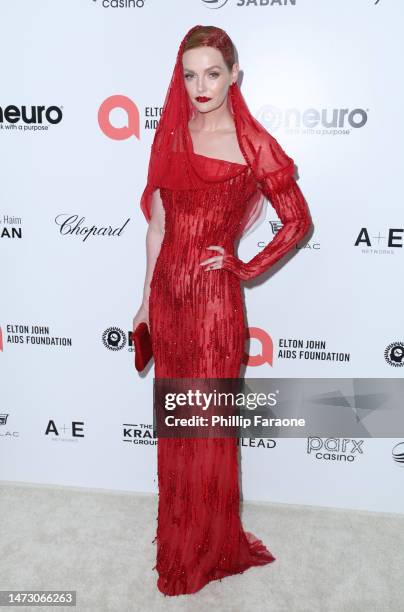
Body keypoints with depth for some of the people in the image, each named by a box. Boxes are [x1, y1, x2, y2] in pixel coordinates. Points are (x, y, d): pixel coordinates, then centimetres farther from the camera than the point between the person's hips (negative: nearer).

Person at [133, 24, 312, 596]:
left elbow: (298, 221, -1)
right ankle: (178, 532, 41)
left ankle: (211, 546, 33)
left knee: (209, 424, 7)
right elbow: (157, 224, 11)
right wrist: (146, 300, 11)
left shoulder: (252, 143, -5)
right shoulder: (171, 136, 9)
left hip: (214, 298, -5)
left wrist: (246, 267, -6)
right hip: (167, 293, 5)